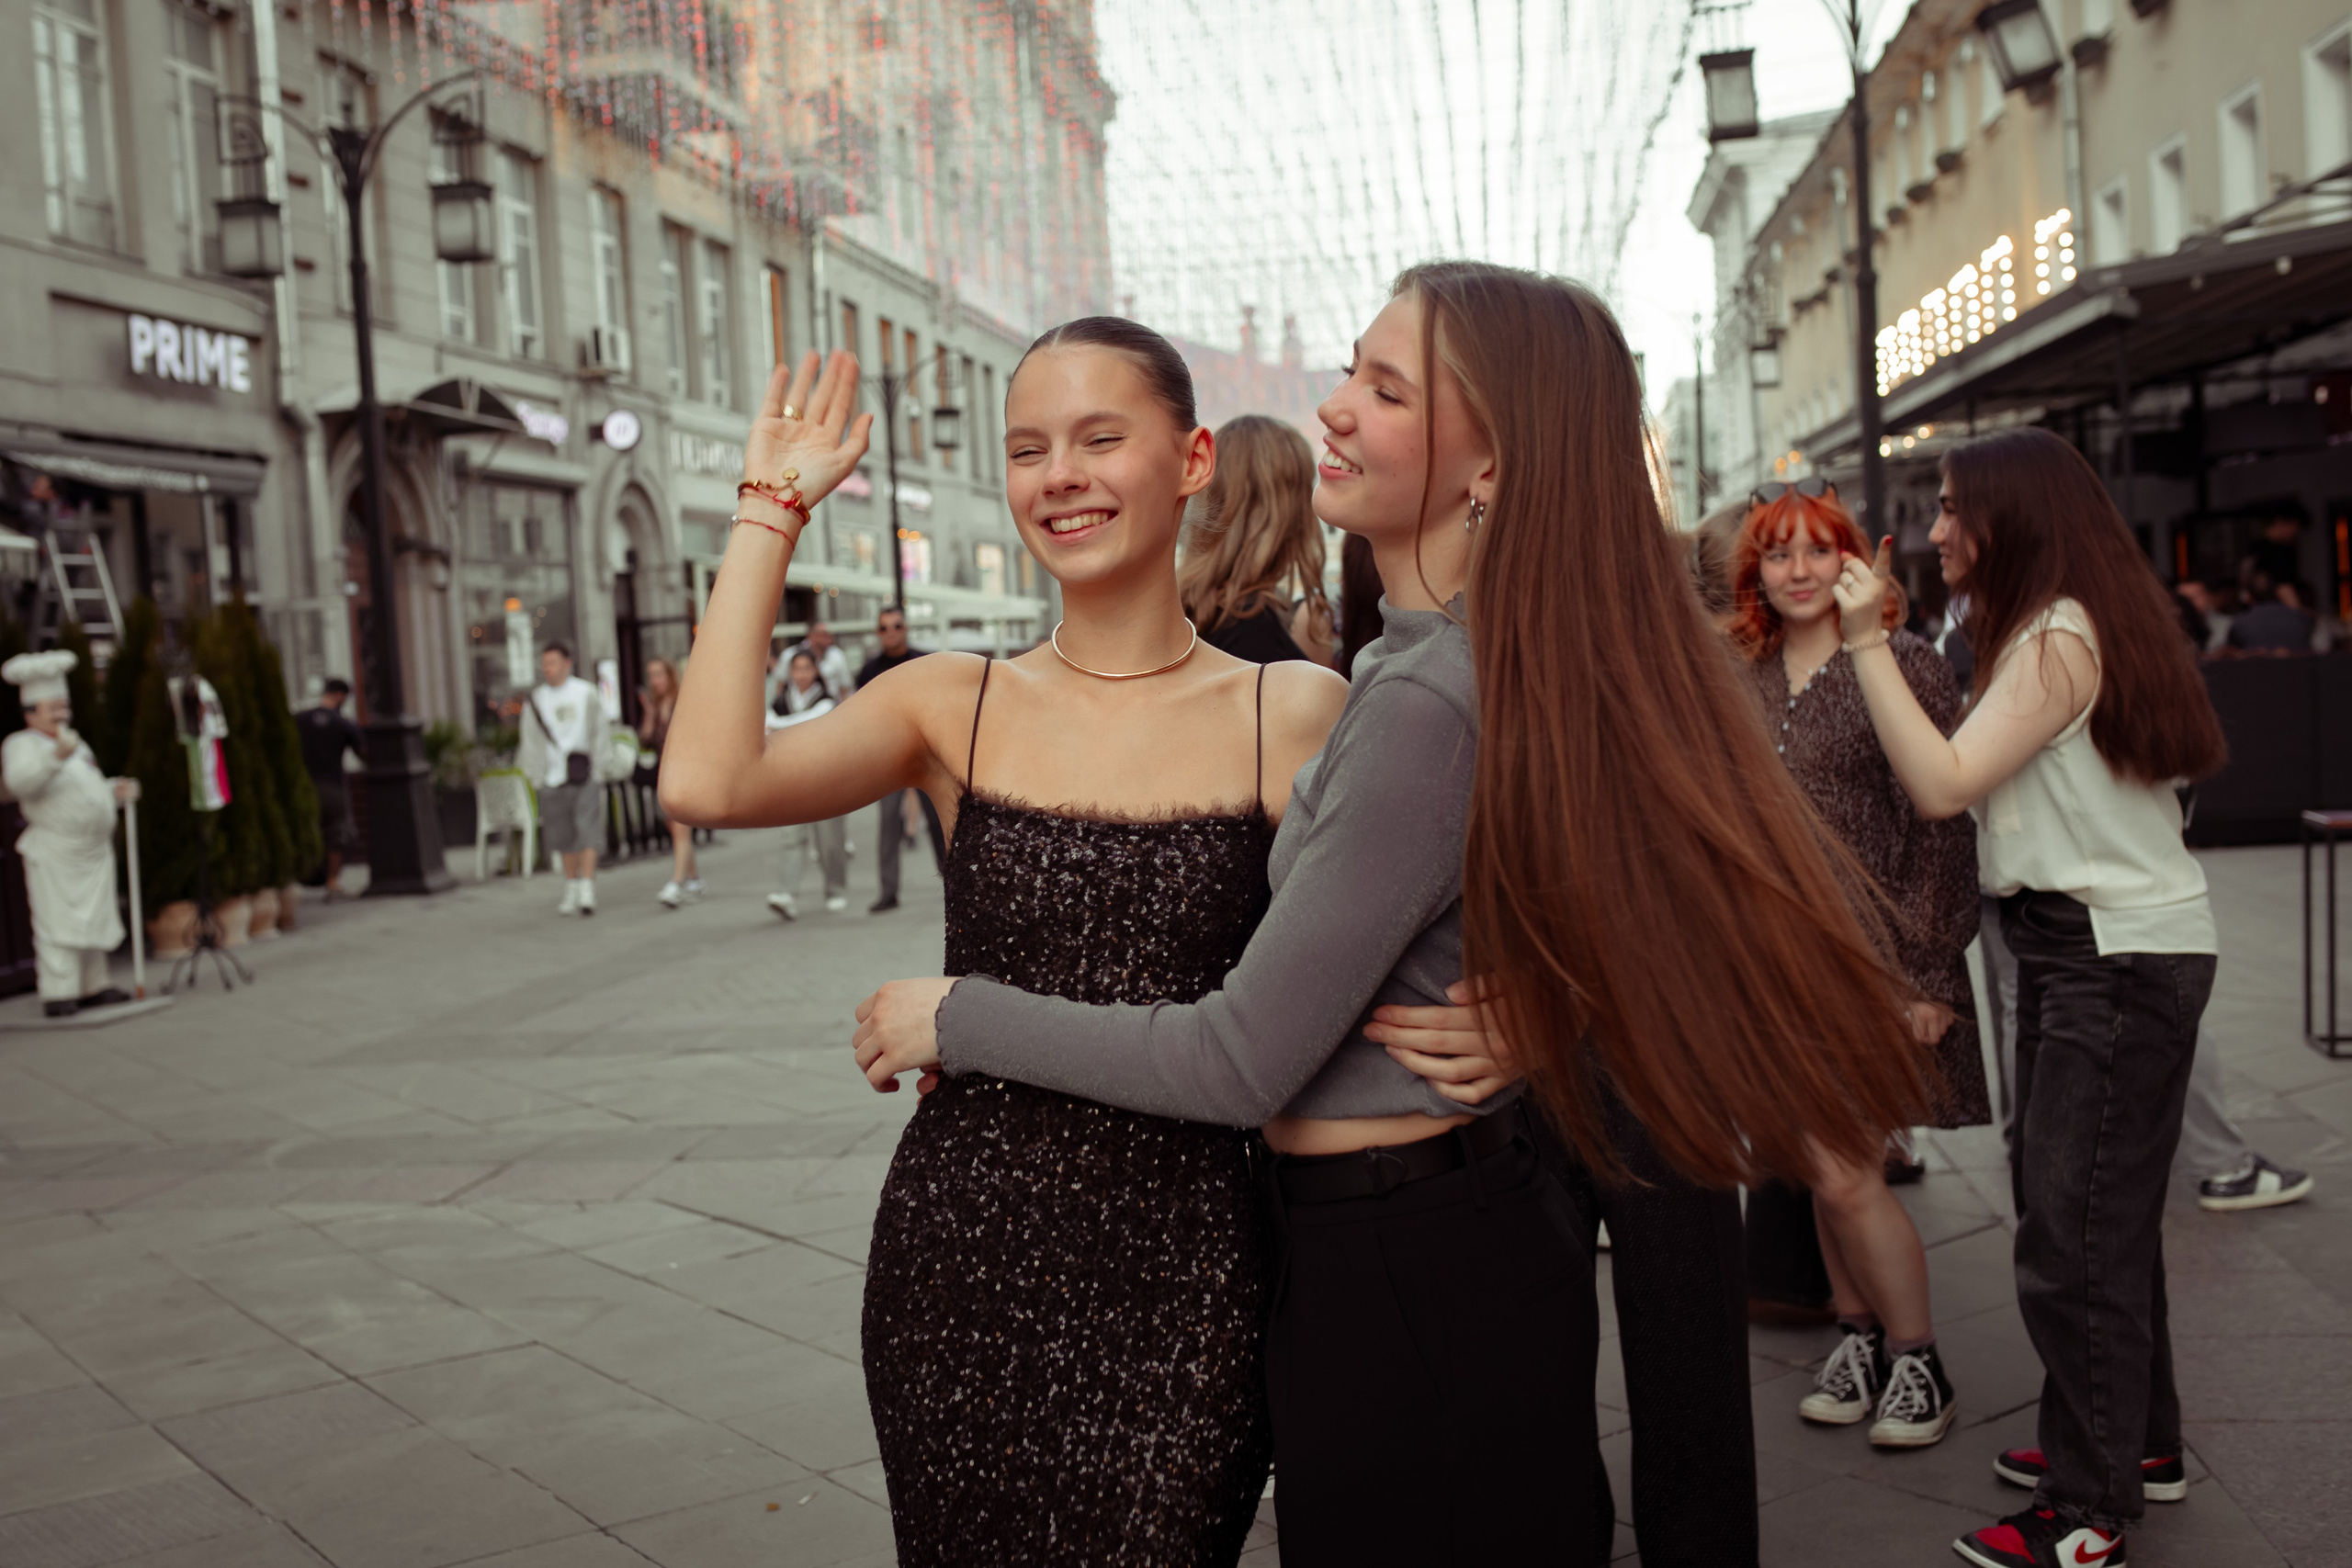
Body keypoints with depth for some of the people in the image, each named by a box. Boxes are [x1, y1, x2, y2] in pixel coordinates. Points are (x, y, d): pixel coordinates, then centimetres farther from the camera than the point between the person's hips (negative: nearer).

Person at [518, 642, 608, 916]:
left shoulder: (586, 693, 5)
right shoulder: (536, 699, 9)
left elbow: (599, 732, 9)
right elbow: (531, 741, 11)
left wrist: (597, 762, 1)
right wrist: (532, 774, 5)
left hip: (585, 776, -2)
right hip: (553, 778, 2)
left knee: (587, 834, -11)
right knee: (564, 840, 5)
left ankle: (587, 891, -11)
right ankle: (571, 891, 16)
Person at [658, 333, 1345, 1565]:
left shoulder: (1293, 713, -2)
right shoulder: (955, 704, 1)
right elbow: (705, 783, -14)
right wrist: (773, 508, -7)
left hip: (1182, 1267, -1)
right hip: (961, 1246, 2)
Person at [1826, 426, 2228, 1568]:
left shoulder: (2061, 638, -17)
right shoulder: (2056, 628, 16)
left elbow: (1942, 785, -24)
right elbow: (1975, 785, 11)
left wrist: (1868, 639, -21)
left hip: (2118, 956, -11)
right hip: (2089, 947, 11)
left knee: (2073, 1228, -5)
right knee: (2102, 1211, 19)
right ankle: (2138, 1442, 34)